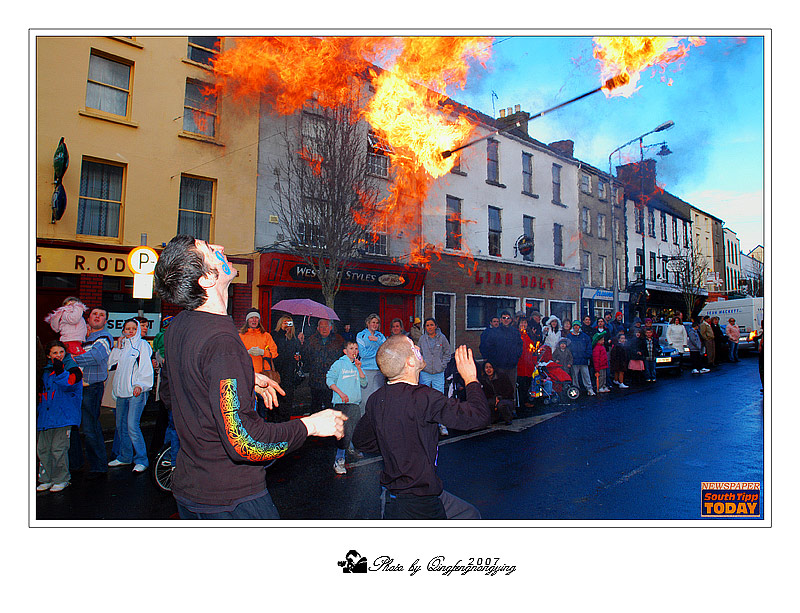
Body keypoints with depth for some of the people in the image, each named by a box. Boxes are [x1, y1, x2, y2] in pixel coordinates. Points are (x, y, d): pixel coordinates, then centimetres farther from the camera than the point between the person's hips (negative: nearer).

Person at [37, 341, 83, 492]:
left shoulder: (72, 368, -5)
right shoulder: (46, 370, 15)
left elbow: (69, 384, -21)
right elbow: (42, 391, 26)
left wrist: (59, 371, -32)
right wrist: (38, 410, 23)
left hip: (63, 416, -7)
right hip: (45, 417, 7)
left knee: (58, 449, -6)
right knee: (42, 449, 10)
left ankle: (61, 479, 8)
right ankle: (47, 479, 24)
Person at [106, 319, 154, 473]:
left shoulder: (142, 345, 0)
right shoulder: (122, 346, 18)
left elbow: (146, 367, -8)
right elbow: (111, 363, 9)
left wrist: (140, 384, -18)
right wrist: (118, 347, 2)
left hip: (136, 391, -7)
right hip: (122, 391, 7)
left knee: (132, 426, -12)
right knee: (121, 425, 12)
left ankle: (141, 460, -5)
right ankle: (125, 457, 26)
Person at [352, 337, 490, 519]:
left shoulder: (376, 399, -2)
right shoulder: (422, 397, -26)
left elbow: (360, 441, 12)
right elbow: (479, 416, -23)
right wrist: (471, 379, -8)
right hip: (418, 504, -7)